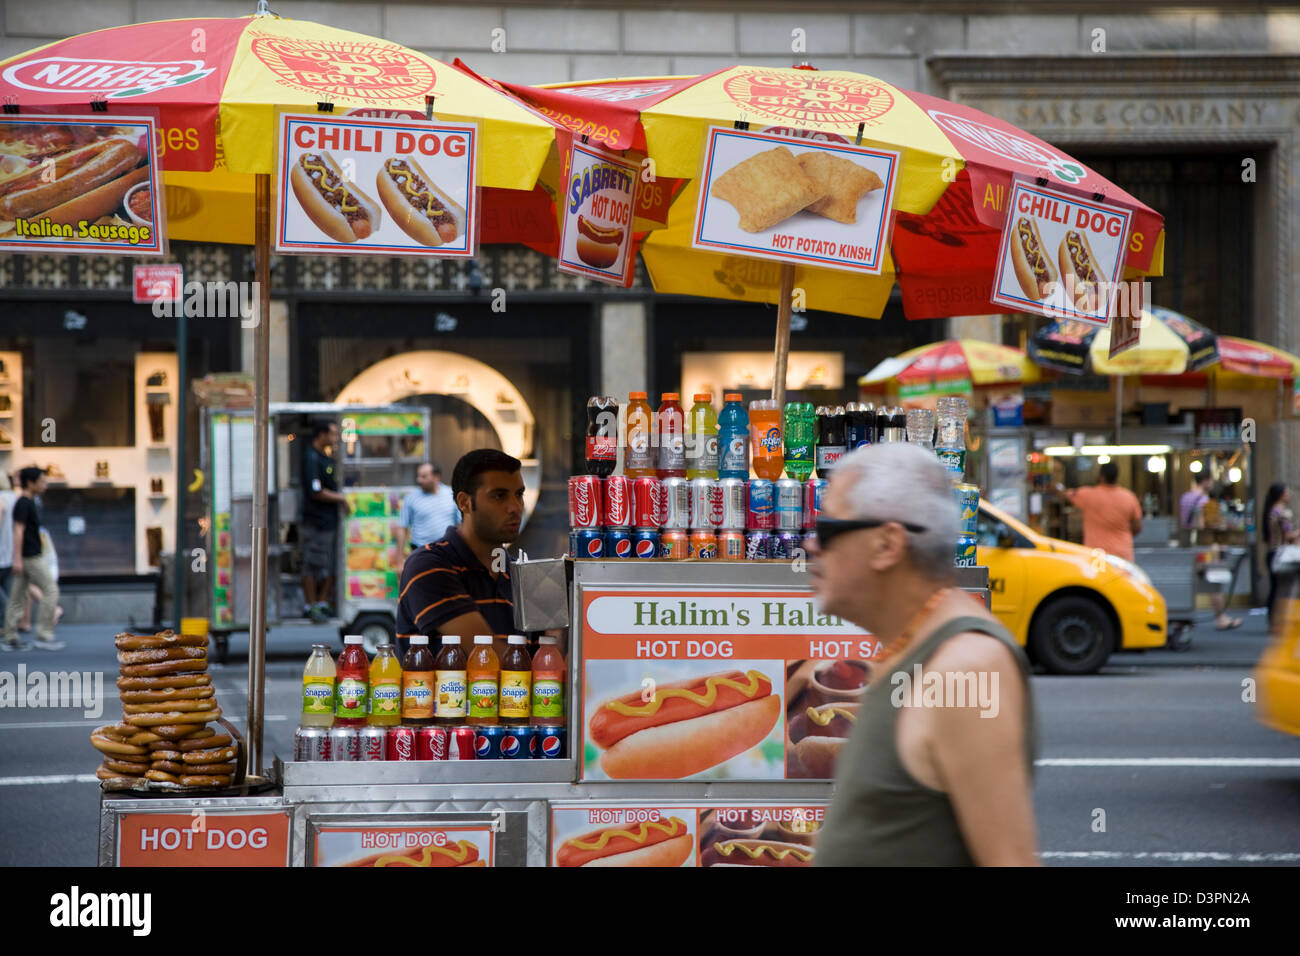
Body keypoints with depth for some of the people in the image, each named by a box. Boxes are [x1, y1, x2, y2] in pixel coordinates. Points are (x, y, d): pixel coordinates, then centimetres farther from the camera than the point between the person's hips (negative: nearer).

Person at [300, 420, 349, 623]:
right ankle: (310, 606, 2)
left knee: (331, 566, 10)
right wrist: (341, 498, -10)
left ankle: (322, 604, 17)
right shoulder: (312, 459, -14)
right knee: (313, 566, -3)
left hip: (330, 520, 9)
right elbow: (316, 492, -19)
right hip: (315, 521, -9)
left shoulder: (327, 459, 16)